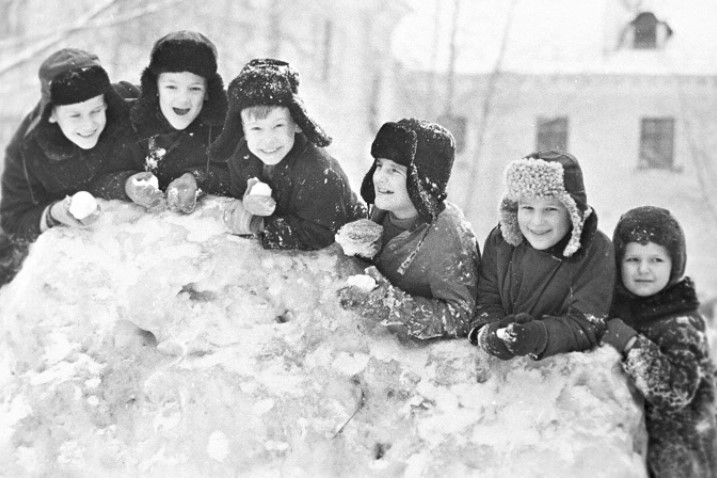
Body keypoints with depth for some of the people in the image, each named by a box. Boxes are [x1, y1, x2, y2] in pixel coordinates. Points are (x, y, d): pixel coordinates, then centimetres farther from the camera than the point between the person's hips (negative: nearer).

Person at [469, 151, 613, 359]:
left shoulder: (596, 252, -8)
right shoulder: (500, 240, 2)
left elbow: (585, 325, -14)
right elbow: (486, 302, 1)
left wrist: (537, 336, -32)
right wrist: (487, 332, -23)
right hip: (499, 365, 2)